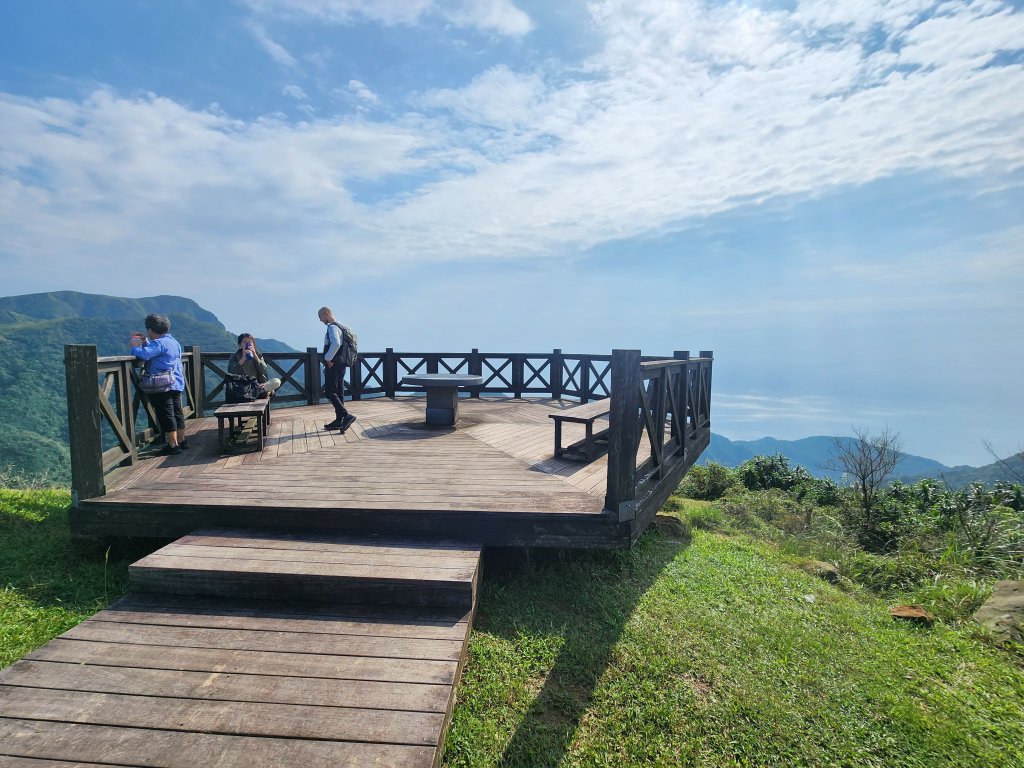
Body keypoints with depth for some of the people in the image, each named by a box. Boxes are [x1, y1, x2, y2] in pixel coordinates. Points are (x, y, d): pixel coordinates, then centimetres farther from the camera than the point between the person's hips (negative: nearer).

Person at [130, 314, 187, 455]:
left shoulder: (159, 343, -14)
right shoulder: (173, 341, 15)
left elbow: (144, 354, -28)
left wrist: (135, 347, -9)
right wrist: (145, 341, 17)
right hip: (176, 384, 9)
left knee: (166, 415, -4)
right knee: (177, 412, 16)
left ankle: (173, 445, -2)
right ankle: (181, 441, 25)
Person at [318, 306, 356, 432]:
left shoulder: (332, 327, -14)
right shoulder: (340, 326, 16)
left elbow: (336, 344, -32)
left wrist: (328, 358, -21)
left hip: (333, 365, -10)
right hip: (341, 365, 10)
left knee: (329, 393, -7)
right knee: (339, 393, 12)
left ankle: (346, 416, -16)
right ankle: (339, 421, 18)